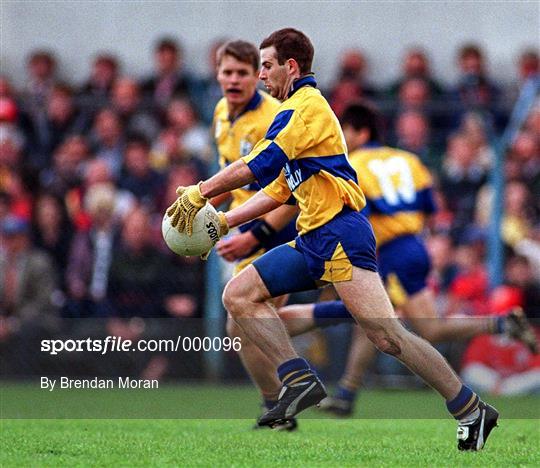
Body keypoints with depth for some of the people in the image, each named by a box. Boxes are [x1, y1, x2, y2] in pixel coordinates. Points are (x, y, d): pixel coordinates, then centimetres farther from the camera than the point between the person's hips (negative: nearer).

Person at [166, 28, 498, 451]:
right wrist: (224, 222, 23)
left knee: (387, 337, -16)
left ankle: (472, 412, -11)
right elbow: (277, 191, 29)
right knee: (239, 296, 1)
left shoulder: (307, 104, -6)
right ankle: (300, 380, -10)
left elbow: (258, 166, -17)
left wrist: (200, 193, -9)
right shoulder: (297, 111, 25)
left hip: (339, 234, -10)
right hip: (312, 241, 10)